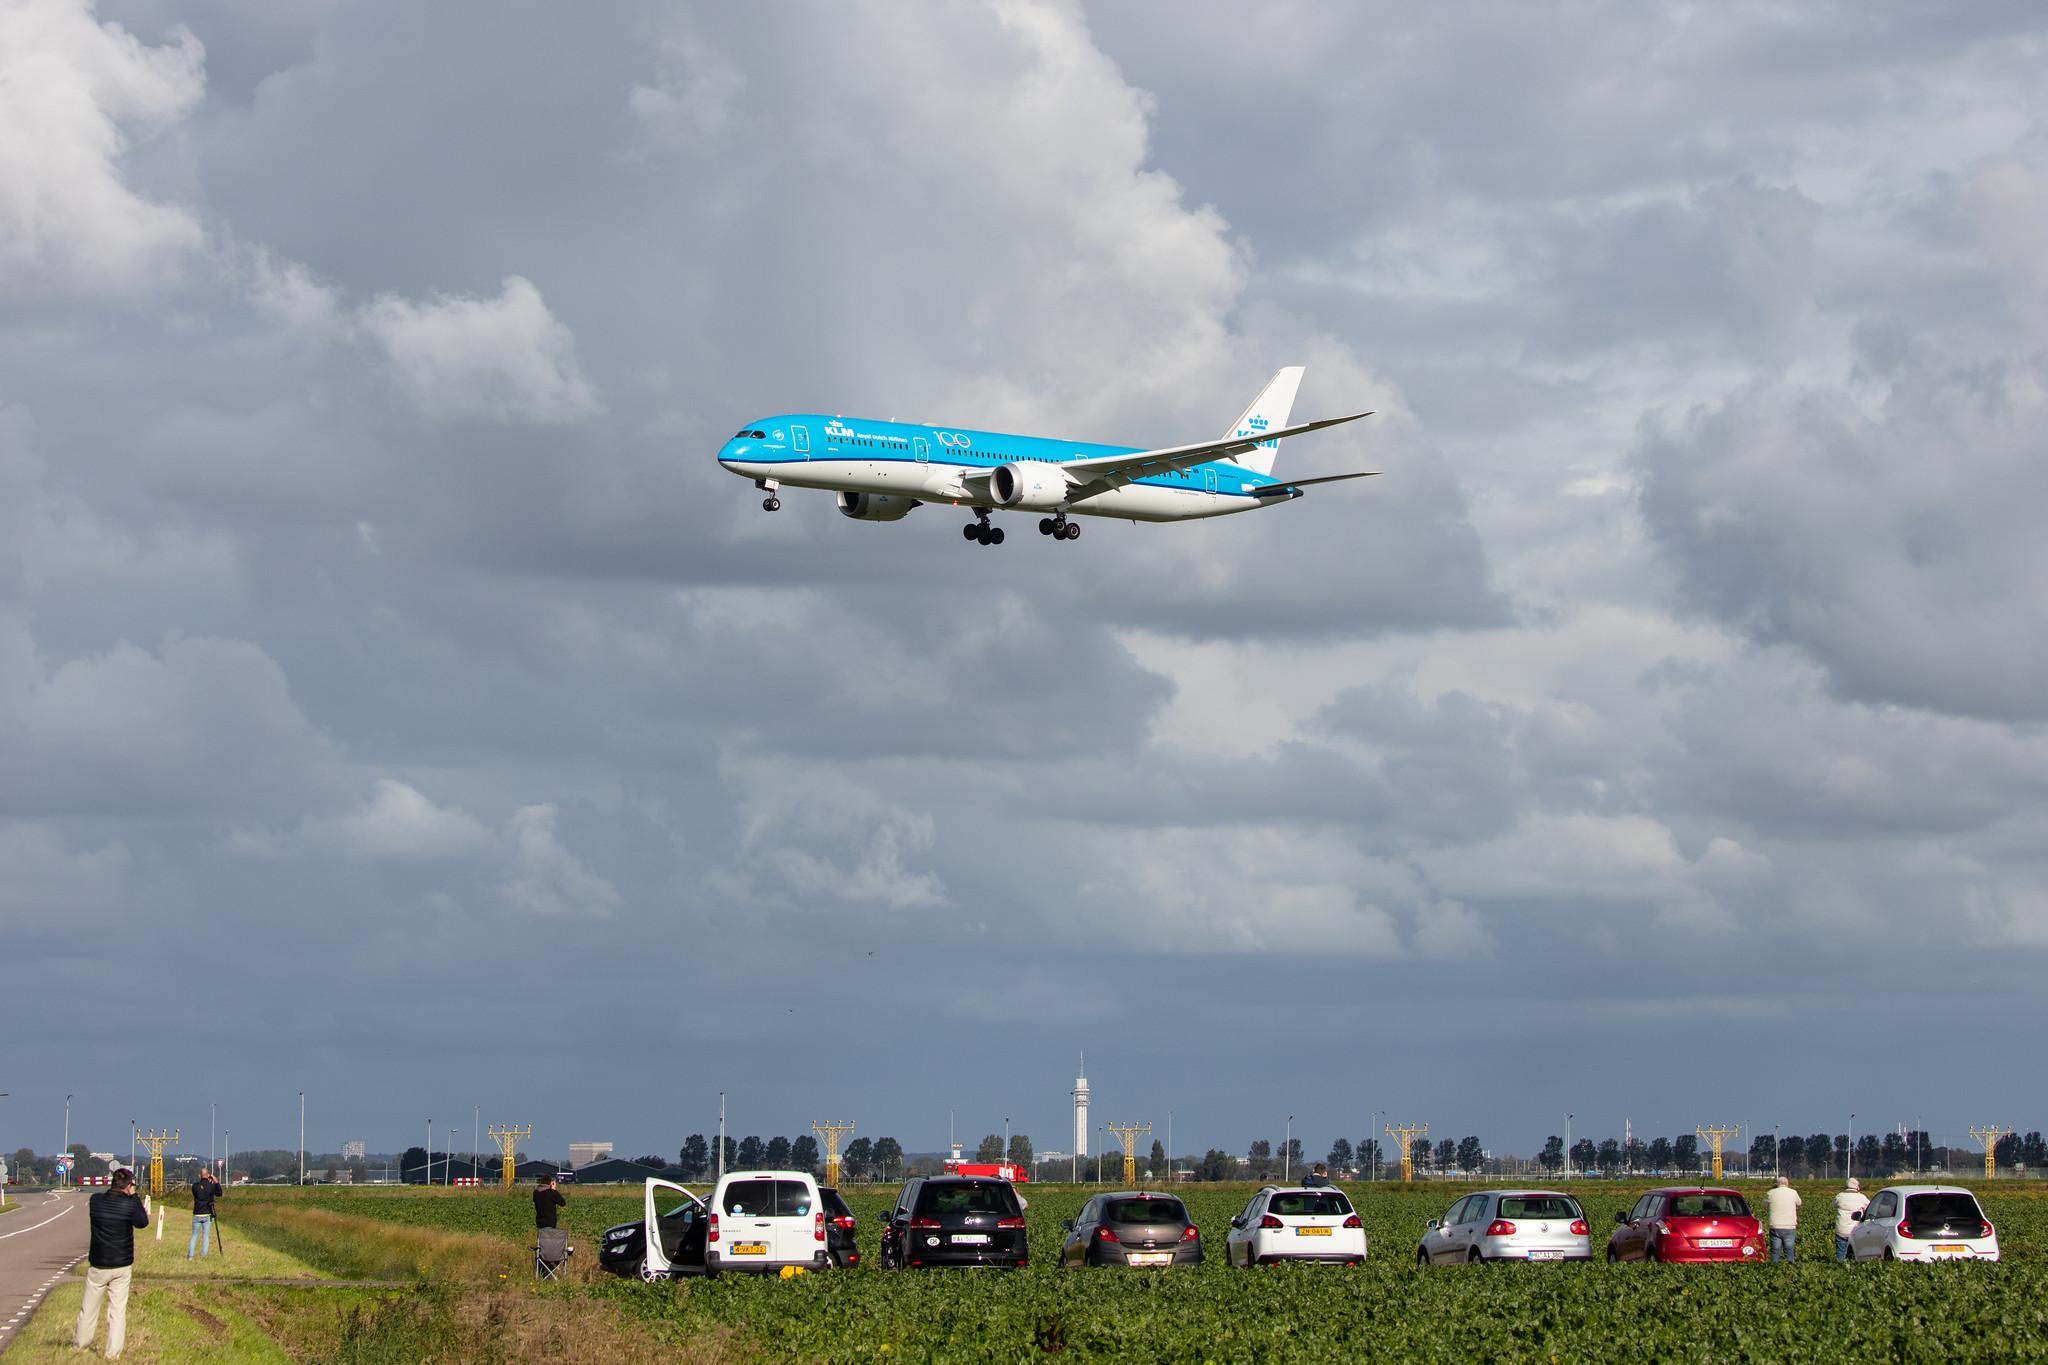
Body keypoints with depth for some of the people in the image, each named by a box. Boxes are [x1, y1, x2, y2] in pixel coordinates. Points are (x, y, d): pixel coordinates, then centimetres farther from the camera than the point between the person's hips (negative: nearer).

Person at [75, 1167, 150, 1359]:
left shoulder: (96, 1200, -8)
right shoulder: (130, 1204, -16)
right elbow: (142, 1222, -2)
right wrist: (134, 1198, 2)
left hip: (98, 1265, 2)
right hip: (122, 1266, -2)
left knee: (89, 1307, 17)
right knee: (118, 1310, 6)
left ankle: (81, 1343, 31)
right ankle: (113, 1351, 5)